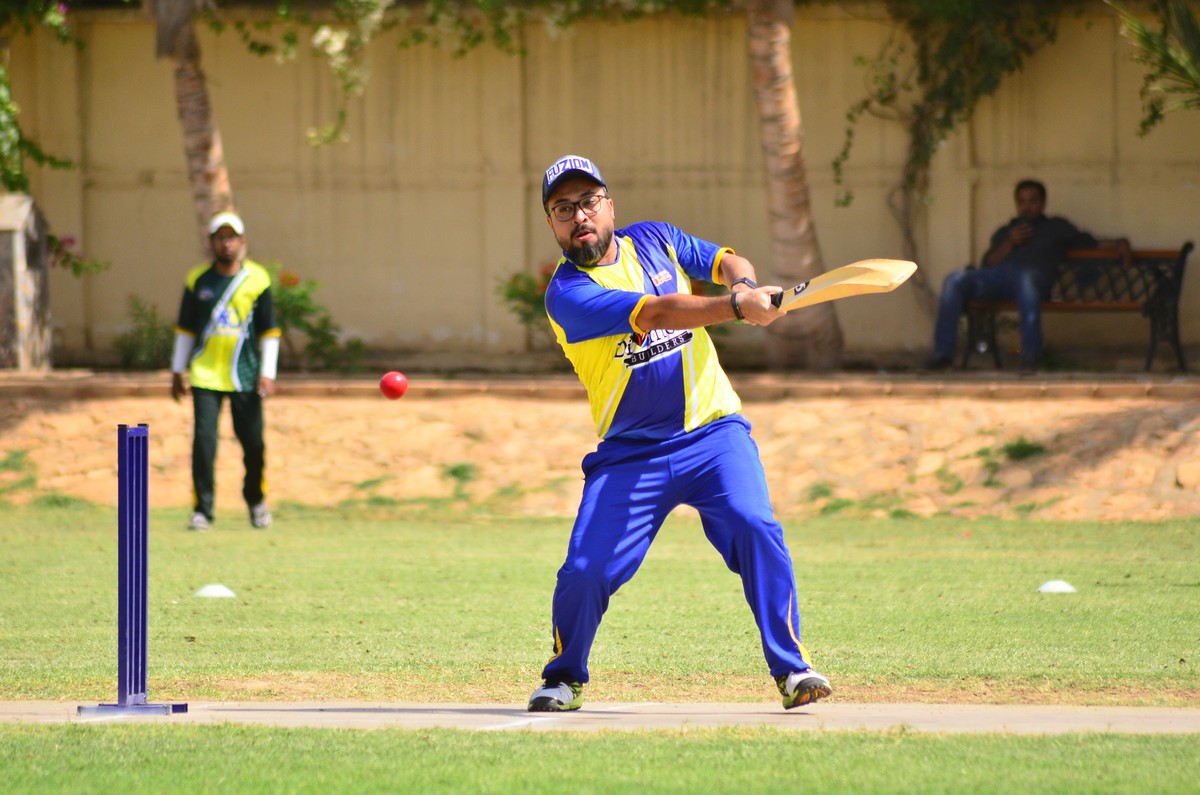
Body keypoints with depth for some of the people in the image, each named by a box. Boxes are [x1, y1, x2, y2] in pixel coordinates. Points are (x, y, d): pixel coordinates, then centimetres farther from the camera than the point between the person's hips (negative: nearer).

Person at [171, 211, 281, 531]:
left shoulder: (257, 279, 1)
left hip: (245, 376, 0)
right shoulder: (198, 280, 4)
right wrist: (178, 370, 12)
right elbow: (185, 328, 13)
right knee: (204, 439, -10)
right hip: (206, 374, 0)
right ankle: (202, 510, -4)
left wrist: (268, 373, -3)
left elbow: (269, 331, 5)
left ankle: (256, 500, 26)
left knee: (253, 442, 1)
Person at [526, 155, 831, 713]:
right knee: (585, 570, -12)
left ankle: (791, 667, -15)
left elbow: (729, 263, 4)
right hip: (629, 453, -2)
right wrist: (737, 307, -35)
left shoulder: (654, 242, 9)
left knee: (755, 527, -21)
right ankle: (566, 677, 16)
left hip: (712, 433, 2)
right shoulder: (566, 294, -10)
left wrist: (745, 284, -22)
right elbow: (656, 313, -22)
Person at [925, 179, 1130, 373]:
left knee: (1026, 278, -43)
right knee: (955, 280, -25)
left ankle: (1031, 354, -47)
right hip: (998, 275, 3)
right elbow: (988, 263, 22)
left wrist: (1117, 244, 7)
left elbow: (1086, 242, 23)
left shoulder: (1056, 227, 32)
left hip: (1033, 273, -3)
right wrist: (1009, 244, 7)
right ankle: (943, 352, -30)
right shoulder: (1004, 232, 37)